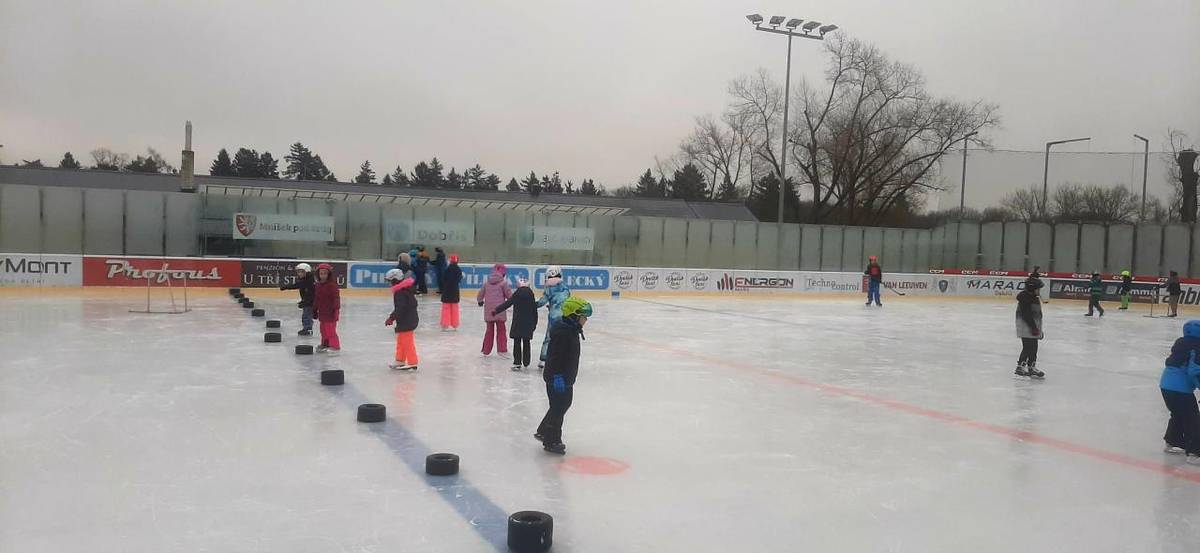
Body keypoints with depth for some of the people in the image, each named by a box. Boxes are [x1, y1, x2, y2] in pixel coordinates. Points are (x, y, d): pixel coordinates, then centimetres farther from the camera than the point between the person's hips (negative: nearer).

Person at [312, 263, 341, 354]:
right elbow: (316, 299, 18)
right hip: (322, 312, 8)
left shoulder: (332, 285, -14)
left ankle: (335, 346, -3)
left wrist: (335, 309, -20)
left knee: (331, 329, -8)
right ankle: (325, 344, 30)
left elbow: (336, 298, -16)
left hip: (330, 312, -8)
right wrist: (315, 310, 18)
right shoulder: (318, 286, 10)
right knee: (323, 329, 17)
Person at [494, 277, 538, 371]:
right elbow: (534, 309, 9)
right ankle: (526, 363, 16)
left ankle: (517, 363, -3)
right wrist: (534, 323, 17)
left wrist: (496, 310, -3)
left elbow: (507, 303, -10)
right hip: (529, 323, 4)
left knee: (517, 342, 1)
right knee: (526, 342, 11)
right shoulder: (531, 293, 5)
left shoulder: (517, 293, -8)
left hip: (518, 322, -4)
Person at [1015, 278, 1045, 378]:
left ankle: (1031, 367, 23)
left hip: (1033, 328, 10)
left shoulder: (1035, 299, 15)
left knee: (1033, 347, 14)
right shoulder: (1025, 299, -17)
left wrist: (1039, 329, 23)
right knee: (1028, 347, -9)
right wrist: (1034, 328, -24)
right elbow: (1027, 315, -23)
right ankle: (1020, 366, -4)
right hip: (1026, 328, -10)